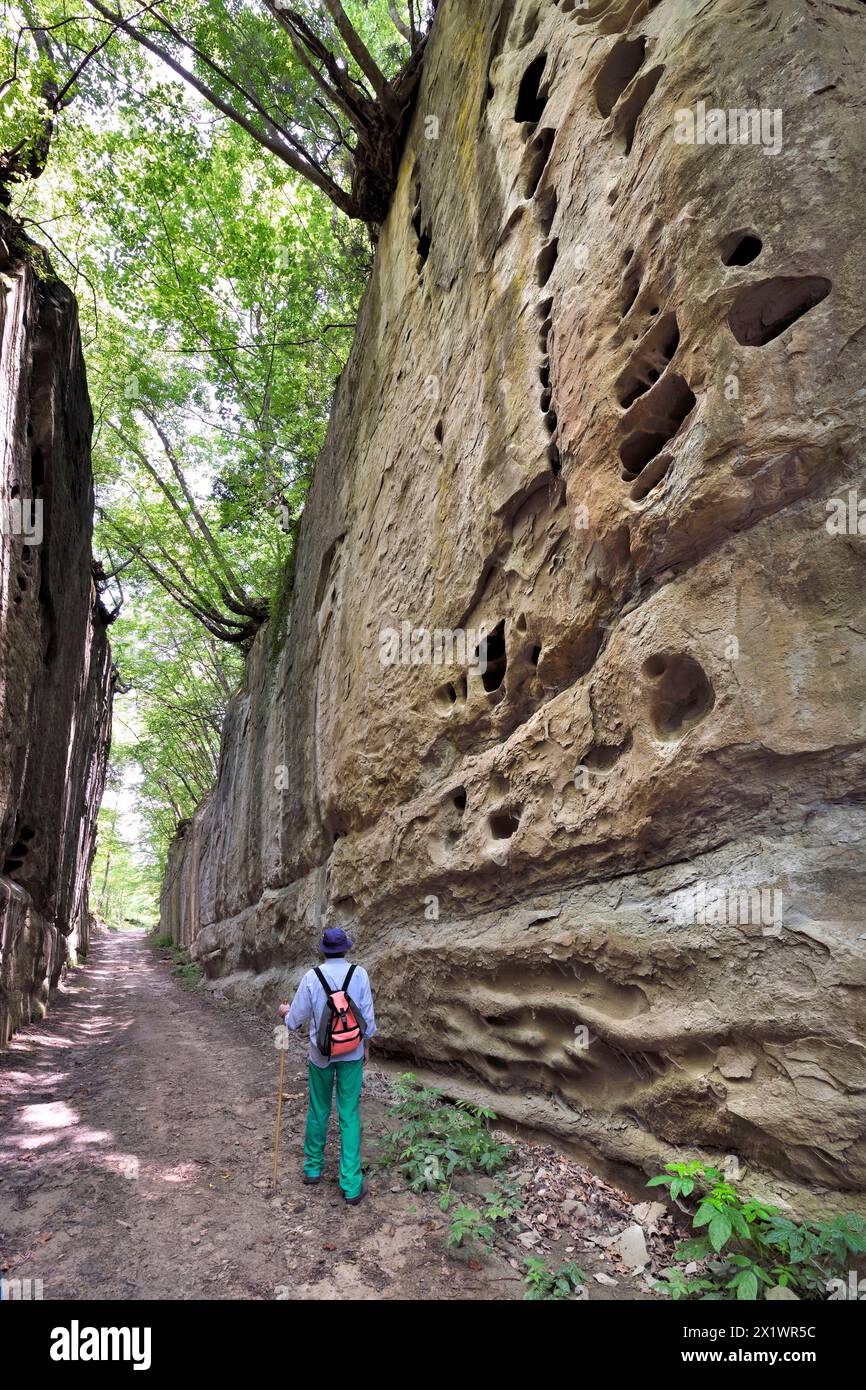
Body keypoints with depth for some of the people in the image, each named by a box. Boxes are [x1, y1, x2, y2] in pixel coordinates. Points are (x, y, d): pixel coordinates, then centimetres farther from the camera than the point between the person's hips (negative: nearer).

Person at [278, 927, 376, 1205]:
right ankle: (351, 1185, 7)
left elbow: (295, 1020, -4)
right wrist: (366, 1046, 11)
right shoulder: (359, 974, -10)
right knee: (349, 1116, 6)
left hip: (321, 1055, 0)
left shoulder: (311, 977, -12)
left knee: (318, 1111, 20)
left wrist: (284, 1013, 18)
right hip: (352, 1054, 0)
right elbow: (368, 1017, -4)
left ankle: (313, 1167, 35)